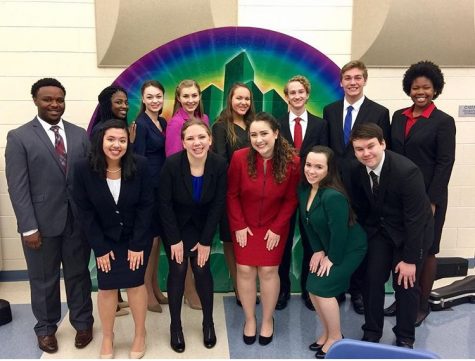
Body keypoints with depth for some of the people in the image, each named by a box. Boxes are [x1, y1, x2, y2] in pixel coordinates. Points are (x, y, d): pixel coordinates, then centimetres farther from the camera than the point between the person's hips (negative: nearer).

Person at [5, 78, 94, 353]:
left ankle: (83, 322, 33)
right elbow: (18, 187, -8)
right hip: (42, 222, -2)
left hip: (78, 220, 2)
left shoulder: (81, 135, 5)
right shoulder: (19, 137, -3)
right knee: (44, 278, 13)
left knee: (79, 274, 14)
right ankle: (46, 328, 33)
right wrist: (29, 227, -13)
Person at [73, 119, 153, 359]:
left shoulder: (140, 165, -18)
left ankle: (140, 334, 23)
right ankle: (107, 336, 24)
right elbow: (85, 211, -10)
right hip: (105, 239, 1)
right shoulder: (84, 169, -17)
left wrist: (137, 244, -13)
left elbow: (146, 206, -12)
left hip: (136, 237, -1)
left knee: (135, 283, 1)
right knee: (106, 287, 1)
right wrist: (99, 247, -10)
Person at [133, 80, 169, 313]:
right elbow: (138, 159, -15)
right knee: (149, 238, -1)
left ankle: (155, 288, 26)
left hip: (162, 186, 8)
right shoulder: (140, 124, -11)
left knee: (158, 236, 14)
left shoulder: (163, 122, 12)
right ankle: (147, 293, 13)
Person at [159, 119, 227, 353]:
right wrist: (175, 240, -13)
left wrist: (206, 241, -10)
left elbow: (218, 204, -12)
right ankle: (175, 325, 14)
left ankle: (208, 322, 19)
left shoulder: (220, 164, -22)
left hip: (202, 226, 1)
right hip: (176, 225, -1)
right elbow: (165, 203, -16)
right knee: (178, 271, -4)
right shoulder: (172, 164, -26)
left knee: (202, 270, -2)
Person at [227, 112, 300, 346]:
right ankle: (250, 319, 24)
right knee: (245, 270, 1)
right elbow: (232, 195, -7)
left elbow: (291, 199, -6)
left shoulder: (292, 162, -18)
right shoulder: (240, 158, -18)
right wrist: (239, 225, -7)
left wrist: (277, 228, -9)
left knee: (268, 271, 1)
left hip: (274, 226, 0)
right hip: (244, 225, 1)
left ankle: (268, 320, 24)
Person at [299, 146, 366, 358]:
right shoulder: (304, 189, -6)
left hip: (349, 249, -8)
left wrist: (332, 259, -15)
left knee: (322, 288, -11)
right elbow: (307, 223, 2)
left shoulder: (333, 196, -32)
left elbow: (339, 231, -27)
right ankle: (327, 332, 26)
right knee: (312, 288, 4)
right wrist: (318, 250, -1)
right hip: (326, 248, 8)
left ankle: (336, 337, 12)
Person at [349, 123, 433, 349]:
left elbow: (415, 219, -25)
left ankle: (405, 339, 22)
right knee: (372, 279, 3)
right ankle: (371, 333, 21)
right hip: (380, 231, 5)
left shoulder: (406, 171, -30)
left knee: (405, 284, 0)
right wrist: (366, 238, 7)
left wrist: (410, 259, -20)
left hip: (412, 232, -4)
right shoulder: (357, 171, -12)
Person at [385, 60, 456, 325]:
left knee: (425, 251, 7)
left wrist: (432, 201, -15)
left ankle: (423, 304, 22)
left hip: (426, 197, -4)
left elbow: (445, 163, -10)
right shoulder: (398, 117, 8)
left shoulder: (443, 121, -6)